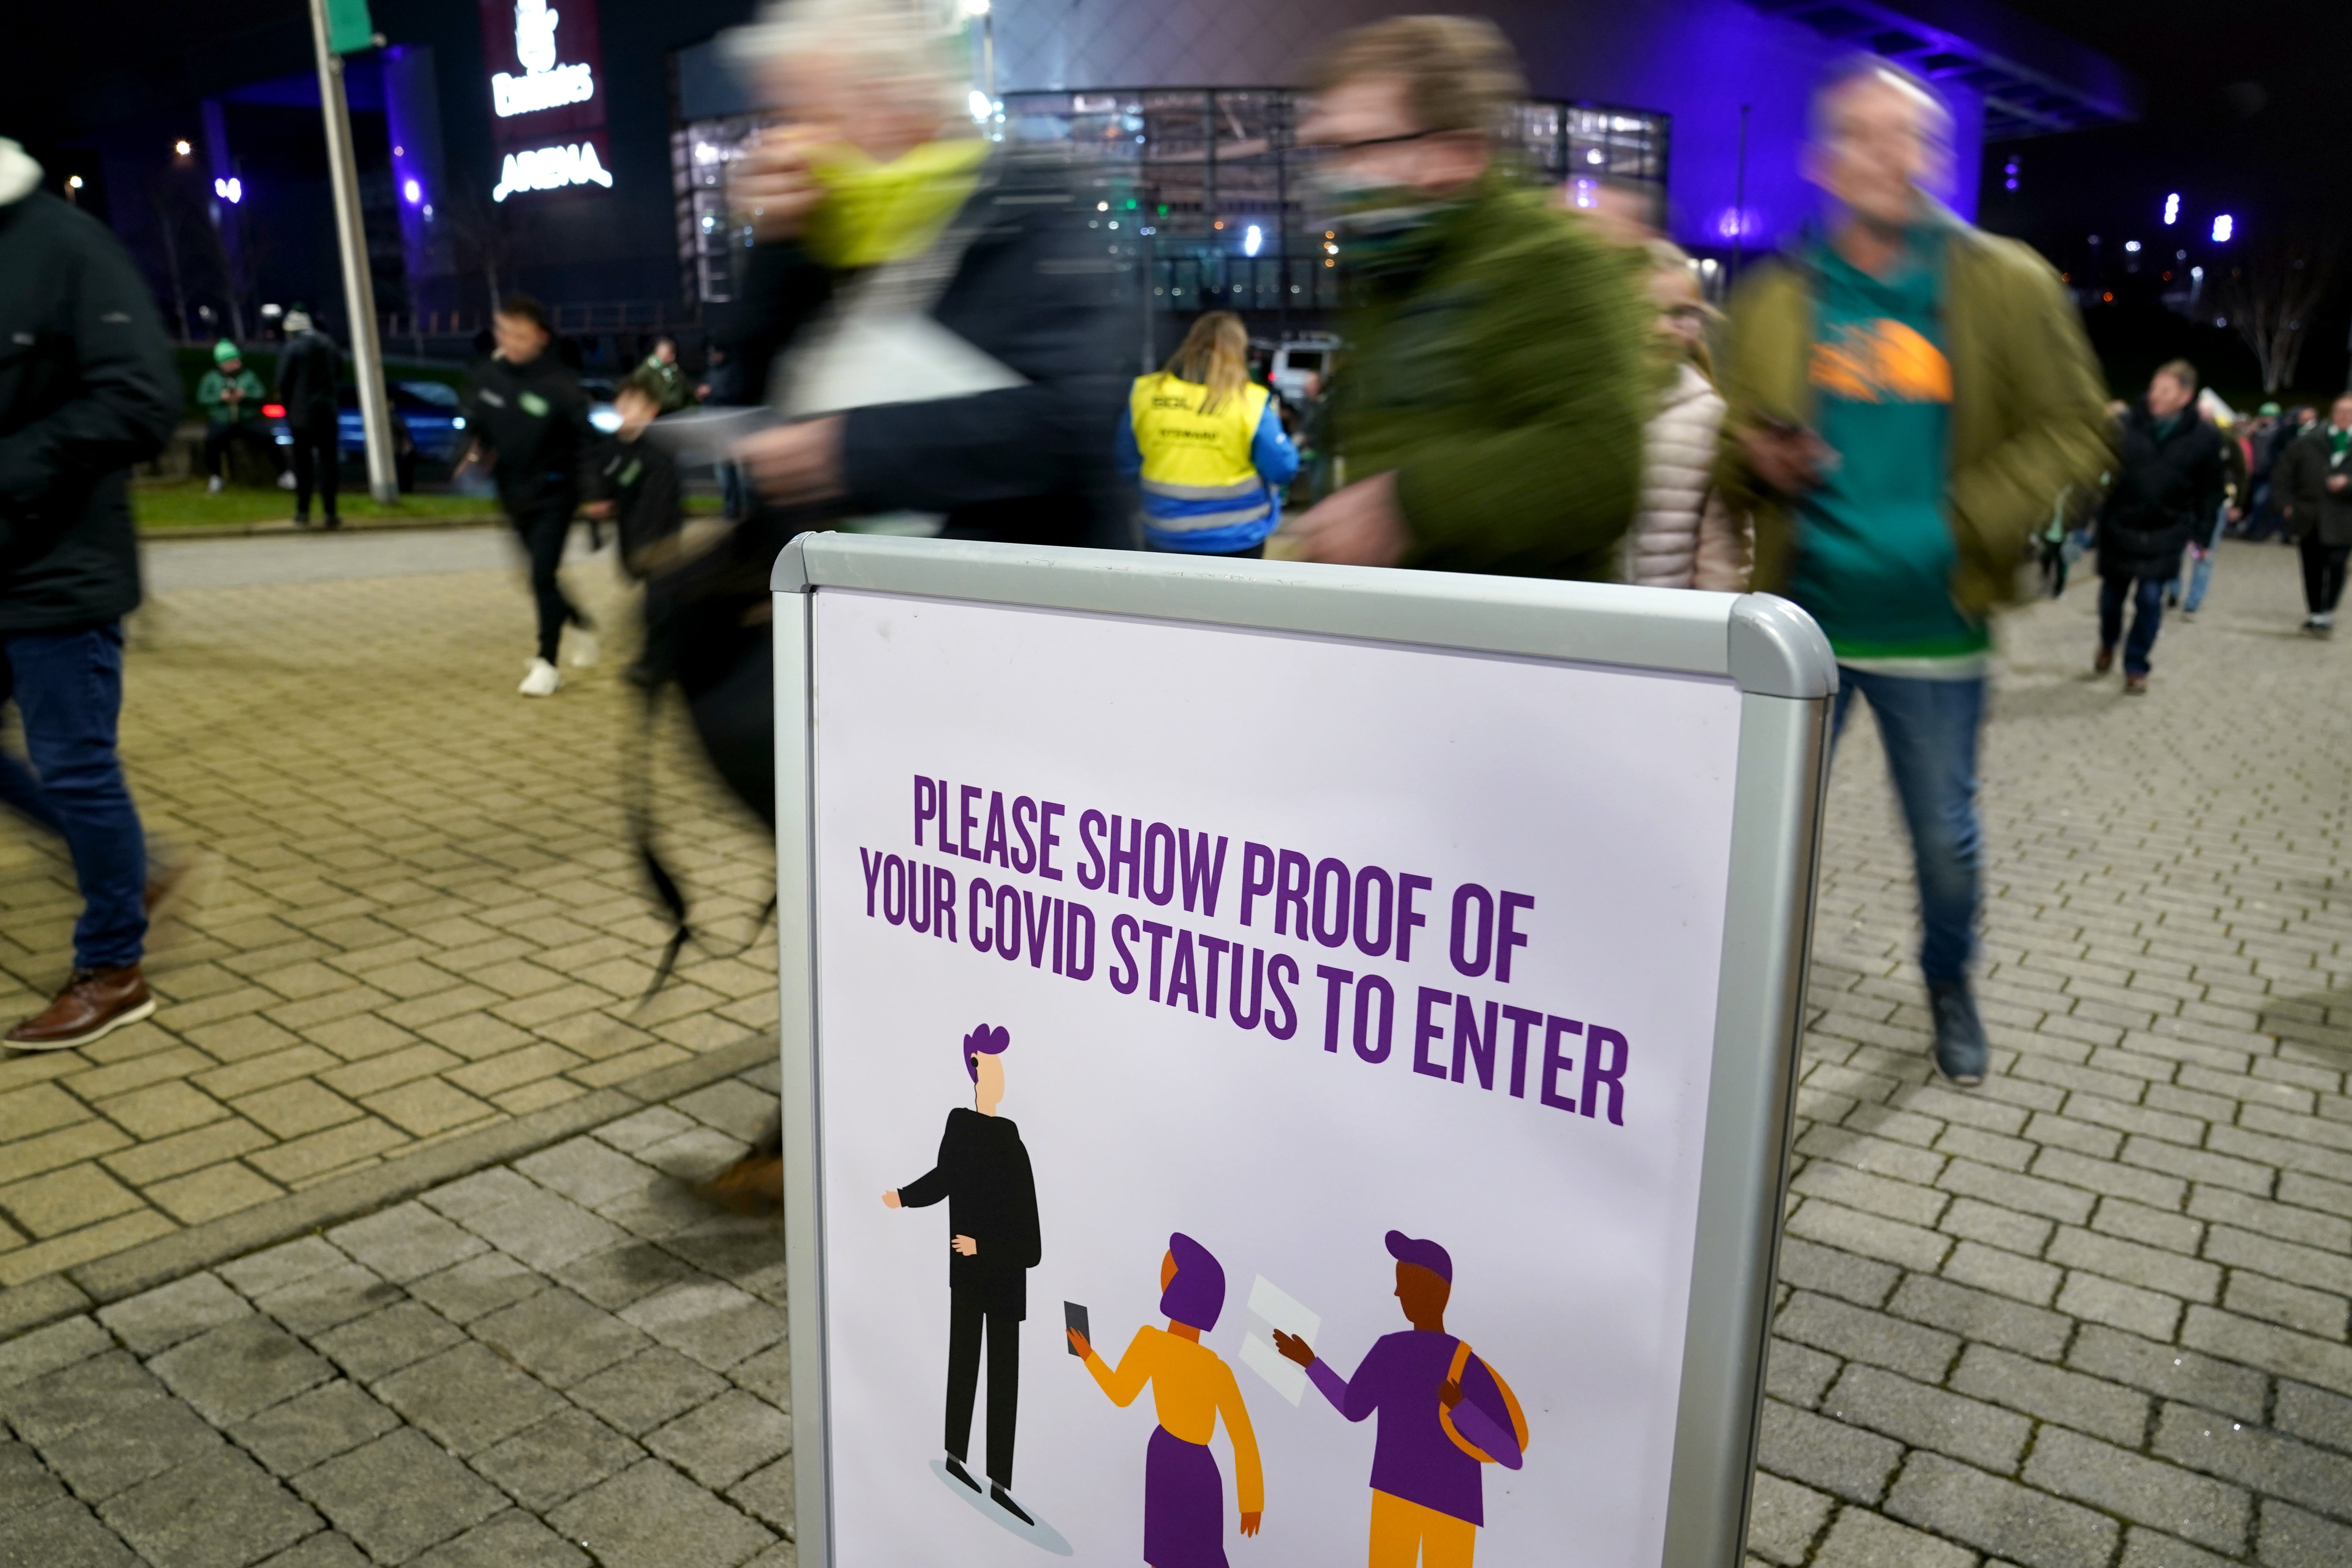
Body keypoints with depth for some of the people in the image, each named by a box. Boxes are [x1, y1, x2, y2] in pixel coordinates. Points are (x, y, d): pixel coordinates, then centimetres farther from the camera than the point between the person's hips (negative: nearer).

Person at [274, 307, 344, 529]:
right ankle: (330, 513, 0)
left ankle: (303, 513, 6)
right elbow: (339, 374, 16)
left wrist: (287, 405, 7)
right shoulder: (330, 345, 7)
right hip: (328, 411, 3)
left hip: (302, 413, -3)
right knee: (328, 460, 4)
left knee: (303, 463, 5)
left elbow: (283, 383, -8)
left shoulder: (291, 349, -8)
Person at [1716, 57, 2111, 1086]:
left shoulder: (2008, 287, -1)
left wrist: (1971, 522, -13)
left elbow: (2076, 431, 1)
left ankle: (1950, 987, 40)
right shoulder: (1776, 299, 3)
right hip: (1801, 619, 1)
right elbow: (1734, 450, 10)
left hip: (1932, 627, 0)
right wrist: (1760, 462, -13)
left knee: (1947, 837, 12)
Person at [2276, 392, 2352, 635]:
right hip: (2309, 519, 2)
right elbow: (2283, 475, 10)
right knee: (2312, 568, 8)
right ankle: (2315, 613, 21)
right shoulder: (2308, 442, 5)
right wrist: (2287, 504, 0)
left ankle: (2327, 613, -6)